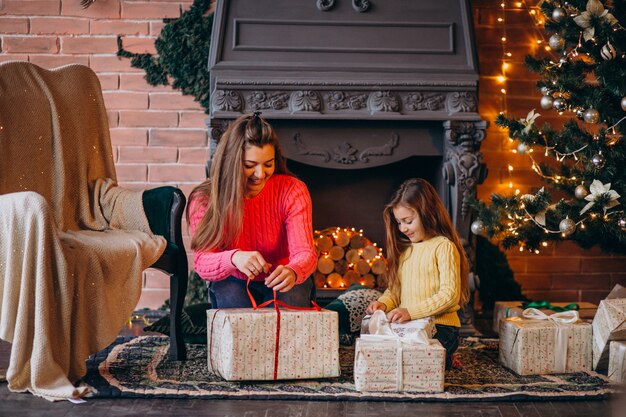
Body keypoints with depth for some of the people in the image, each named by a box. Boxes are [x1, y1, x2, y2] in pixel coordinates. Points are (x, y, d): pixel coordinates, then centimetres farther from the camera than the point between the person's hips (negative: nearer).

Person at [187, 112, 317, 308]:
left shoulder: (292, 191, -16)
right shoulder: (204, 200, -17)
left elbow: (304, 252, -24)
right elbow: (202, 263, -25)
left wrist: (292, 272, -50)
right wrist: (234, 258, -49)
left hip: (282, 284, 0)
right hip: (234, 283, 0)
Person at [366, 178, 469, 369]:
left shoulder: (444, 246, -7)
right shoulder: (405, 248, 16)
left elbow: (450, 294, -15)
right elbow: (395, 288, 20)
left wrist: (411, 312, -21)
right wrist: (383, 303, -2)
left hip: (439, 327, -7)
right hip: (407, 327, 7)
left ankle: (443, 358, 5)